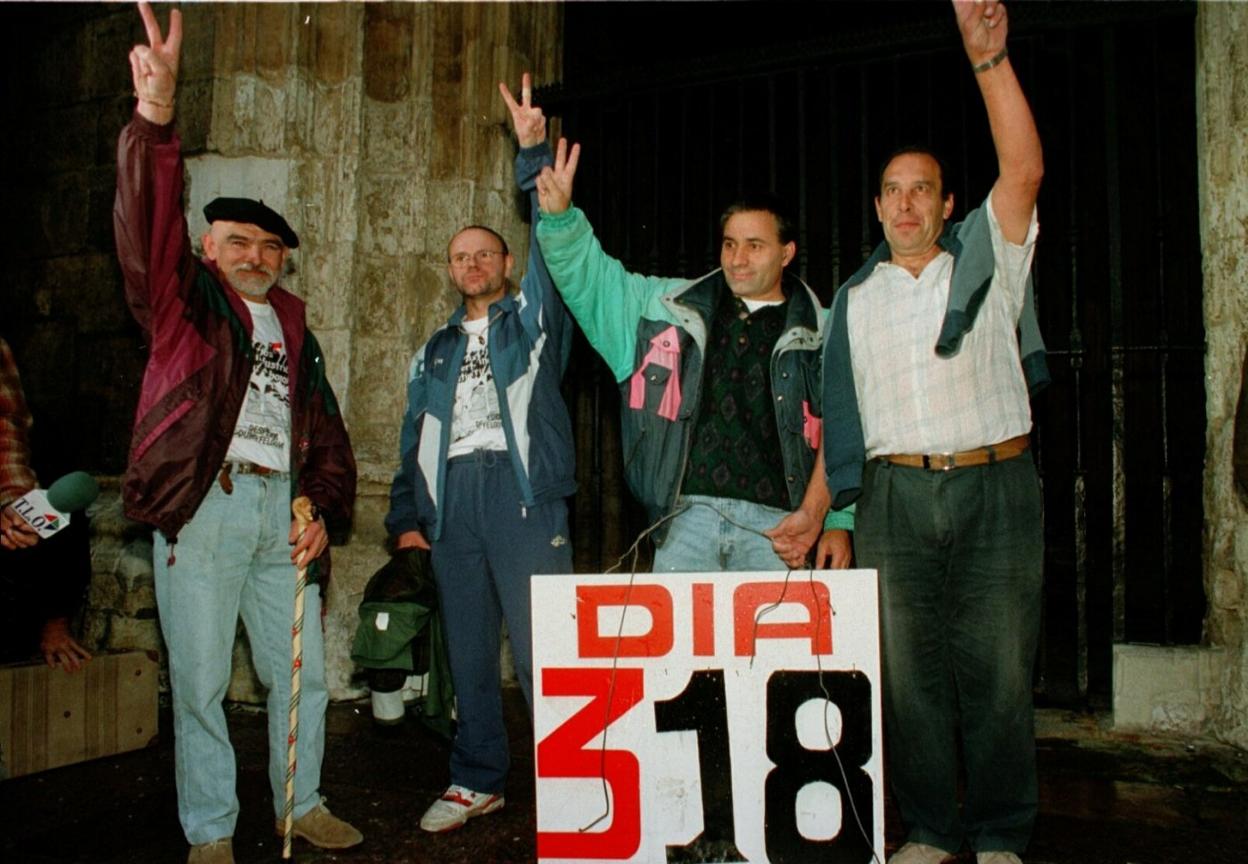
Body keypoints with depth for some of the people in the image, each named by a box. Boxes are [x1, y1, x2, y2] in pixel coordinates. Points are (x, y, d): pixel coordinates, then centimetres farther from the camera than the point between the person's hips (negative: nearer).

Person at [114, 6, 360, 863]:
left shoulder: (297, 331, 18)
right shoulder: (184, 302, 7)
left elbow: (326, 433, 16)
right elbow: (149, 225, -12)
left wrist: (324, 512, 2)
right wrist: (156, 115, -26)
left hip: (282, 509, 4)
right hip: (204, 507, -4)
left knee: (304, 671, 10)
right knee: (200, 681, 2)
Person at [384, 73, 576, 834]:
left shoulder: (533, 318, 13)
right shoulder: (435, 350, 23)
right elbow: (414, 436, 20)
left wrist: (534, 152, -7)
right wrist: (405, 515, 11)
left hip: (522, 489, -4)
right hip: (450, 496, 4)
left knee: (541, 641, -7)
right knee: (469, 646, 7)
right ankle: (478, 780, 18)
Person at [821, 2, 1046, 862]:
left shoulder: (987, 257, 9)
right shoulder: (856, 298, 15)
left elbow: (1025, 169, -7)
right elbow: (842, 411, 13)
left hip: (996, 485, -2)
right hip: (896, 495, 2)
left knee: (998, 670, 2)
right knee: (909, 672, 4)